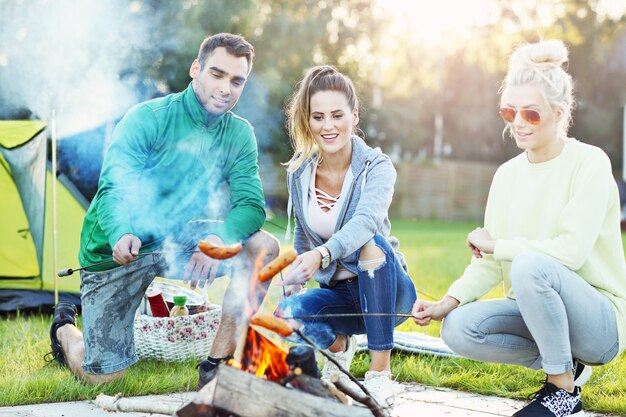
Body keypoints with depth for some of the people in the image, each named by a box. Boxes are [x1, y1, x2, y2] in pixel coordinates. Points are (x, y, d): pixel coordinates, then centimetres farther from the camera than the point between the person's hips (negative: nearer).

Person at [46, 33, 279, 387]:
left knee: (265, 247, -21)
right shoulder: (147, 119, -18)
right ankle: (65, 328, 31)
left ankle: (217, 364, -11)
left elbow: (251, 205, -15)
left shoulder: (240, 135, -5)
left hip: (177, 239, 4)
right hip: (117, 249, -4)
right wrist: (122, 235, -50)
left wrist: (218, 239, -37)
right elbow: (113, 190, -28)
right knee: (103, 377, -5)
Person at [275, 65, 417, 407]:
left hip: (386, 291, -3)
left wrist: (322, 255, -54)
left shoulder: (376, 166, -16)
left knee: (372, 243, -36)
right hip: (340, 294, 3)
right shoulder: (299, 172, -2)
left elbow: (367, 221, -37)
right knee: (288, 313, -30)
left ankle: (380, 373, -26)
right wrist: (294, 283, 4)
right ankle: (338, 345, 8)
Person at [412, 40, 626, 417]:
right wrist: (448, 302, -13)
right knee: (458, 328, -19)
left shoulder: (588, 163, -11)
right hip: (535, 311, 6)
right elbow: (488, 262, 4)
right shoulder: (508, 174, 7)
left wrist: (497, 245, -12)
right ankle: (566, 361, 3)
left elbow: (571, 251, -23)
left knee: (530, 265, -34)